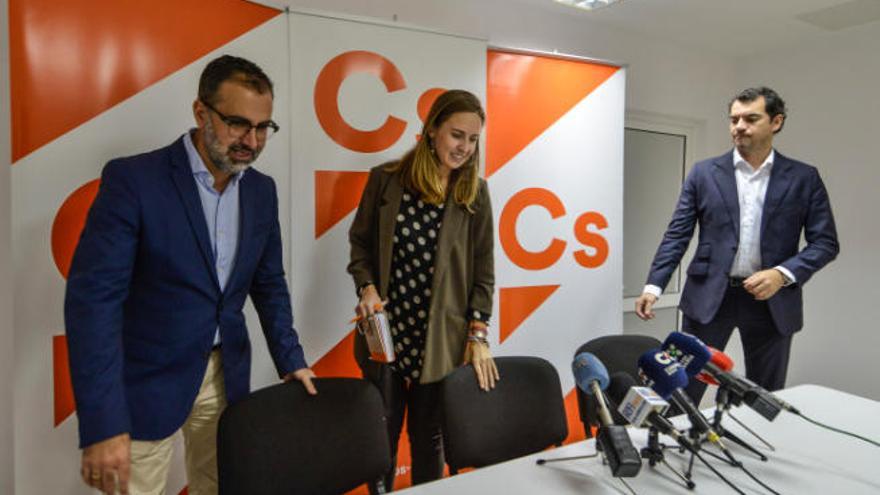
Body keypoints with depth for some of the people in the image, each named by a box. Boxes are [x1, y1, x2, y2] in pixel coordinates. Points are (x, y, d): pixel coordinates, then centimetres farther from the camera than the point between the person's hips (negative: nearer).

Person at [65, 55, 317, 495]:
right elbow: (93, 297, -20)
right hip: (146, 379, -4)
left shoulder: (261, 190, 1)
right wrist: (102, 423, -23)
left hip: (225, 374, 5)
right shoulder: (132, 179, -16)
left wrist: (290, 359, 5)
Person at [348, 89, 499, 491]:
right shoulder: (385, 179, -1)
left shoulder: (474, 192, 0)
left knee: (429, 437, 14)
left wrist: (478, 335, -4)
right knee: (382, 433, 13)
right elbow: (360, 242, 7)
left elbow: (483, 269, 1)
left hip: (441, 338, 0)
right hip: (385, 330, 0)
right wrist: (367, 286, -10)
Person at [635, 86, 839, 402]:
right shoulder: (704, 173, 2)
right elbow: (677, 234, -1)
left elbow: (825, 242, 2)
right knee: (683, 389, 3)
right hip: (709, 296, -1)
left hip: (772, 300, 1)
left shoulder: (804, 178, 3)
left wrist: (784, 274, -16)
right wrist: (653, 286, -11)